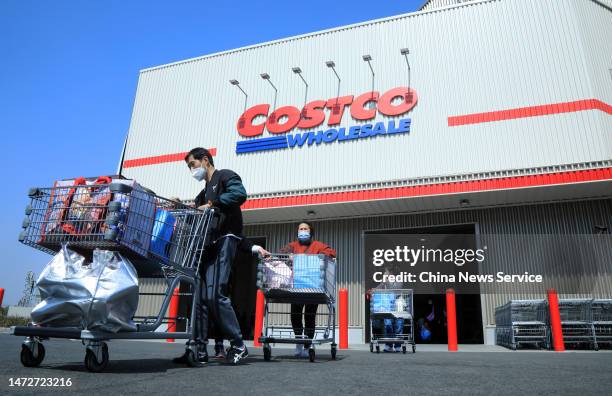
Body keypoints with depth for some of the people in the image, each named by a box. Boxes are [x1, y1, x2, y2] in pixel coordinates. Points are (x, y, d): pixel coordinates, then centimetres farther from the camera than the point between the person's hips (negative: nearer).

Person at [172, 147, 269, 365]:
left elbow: (239, 194, -14)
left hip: (223, 242, -8)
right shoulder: (202, 195, 31)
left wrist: (211, 205, -12)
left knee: (215, 294, -16)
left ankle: (238, 346, -5)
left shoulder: (225, 176, 7)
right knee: (199, 297, 1)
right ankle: (199, 350, 6)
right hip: (205, 245, 8)